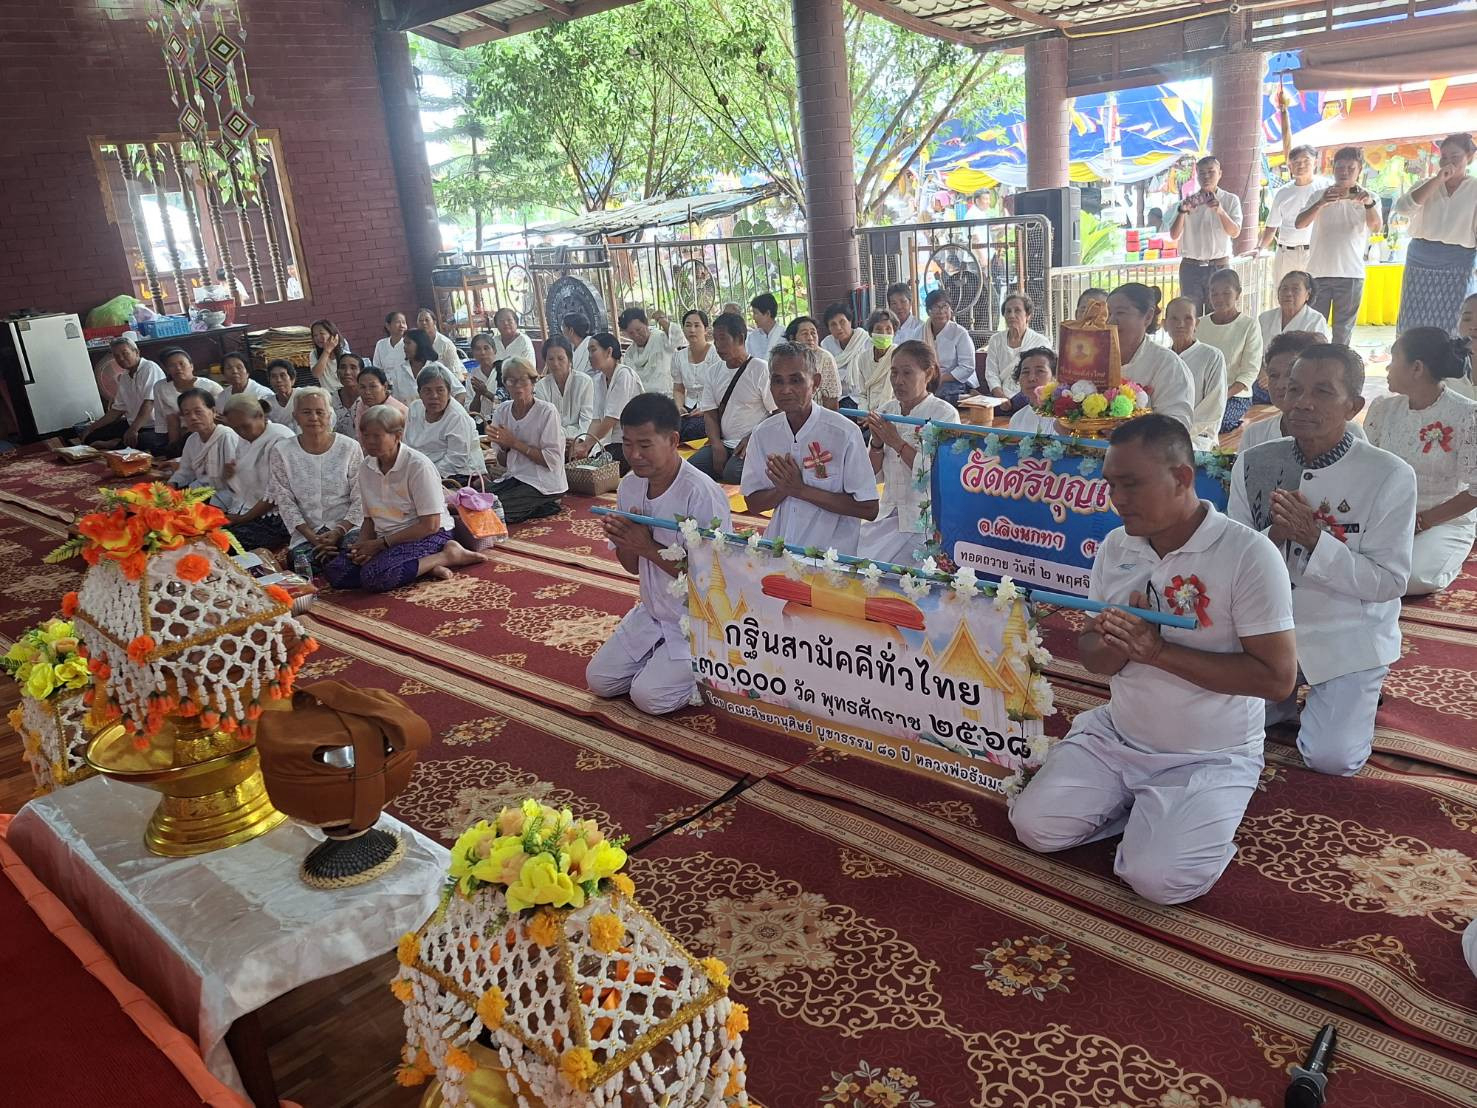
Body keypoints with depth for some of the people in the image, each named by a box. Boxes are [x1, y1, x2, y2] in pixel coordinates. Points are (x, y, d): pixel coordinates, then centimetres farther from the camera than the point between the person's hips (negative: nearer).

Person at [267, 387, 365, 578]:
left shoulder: (349, 448, 2)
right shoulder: (281, 452, 4)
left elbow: (360, 500, 0)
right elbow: (285, 503, 1)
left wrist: (339, 531, -14)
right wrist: (312, 537, -11)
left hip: (347, 527, 0)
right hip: (305, 534, 1)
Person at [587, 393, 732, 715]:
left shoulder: (702, 494, -25)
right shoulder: (630, 486, -2)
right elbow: (633, 566, 7)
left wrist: (649, 546, -27)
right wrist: (622, 538, -17)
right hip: (652, 613, 7)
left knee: (649, 696, -16)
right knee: (599, 681, 3)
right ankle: (664, 659, 22)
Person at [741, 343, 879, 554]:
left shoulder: (844, 433, -7)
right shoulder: (763, 434, 6)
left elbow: (869, 509, -7)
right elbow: (753, 504, 12)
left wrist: (801, 489, -11)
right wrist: (783, 489, -9)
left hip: (831, 552, -3)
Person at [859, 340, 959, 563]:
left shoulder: (945, 414, -7)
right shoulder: (885, 412, 8)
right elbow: (873, 474, 10)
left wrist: (896, 442, -17)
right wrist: (877, 442, -8)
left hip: (924, 522, -5)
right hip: (888, 516, 5)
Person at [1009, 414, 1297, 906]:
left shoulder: (1248, 553, -19)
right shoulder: (1115, 546, -1)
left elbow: (1278, 677, -20)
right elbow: (1092, 653, 4)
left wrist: (1159, 651, -25)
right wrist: (1114, 647, -22)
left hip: (1210, 757, -5)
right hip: (1115, 736, 5)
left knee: (1157, 878, -22)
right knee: (1035, 826, -6)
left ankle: (1195, 813, 10)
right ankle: (1140, 807, 16)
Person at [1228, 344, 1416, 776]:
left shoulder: (1389, 476, -14)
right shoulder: (1254, 463, -5)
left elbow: (1390, 582, -15)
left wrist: (1314, 539, -28)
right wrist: (1273, 536, -24)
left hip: (1347, 637, -3)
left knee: (1332, 757, -14)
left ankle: (1352, 695, 20)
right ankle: (1286, 692, 23)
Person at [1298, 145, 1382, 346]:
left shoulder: (1368, 199, 3)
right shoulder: (1320, 195, 5)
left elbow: (1376, 227, -14)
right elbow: (1300, 223, -10)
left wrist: (1369, 203, -34)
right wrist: (1320, 203, -29)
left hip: (1350, 274, 0)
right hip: (1318, 271, 0)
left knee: (1343, 331, 5)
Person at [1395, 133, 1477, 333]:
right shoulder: (1427, 185, 10)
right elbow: (1403, 208, -10)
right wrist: (1438, 179, -13)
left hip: (1457, 268, -2)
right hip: (1420, 264, 2)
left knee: (1450, 328, -1)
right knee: (1413, 327, 2)